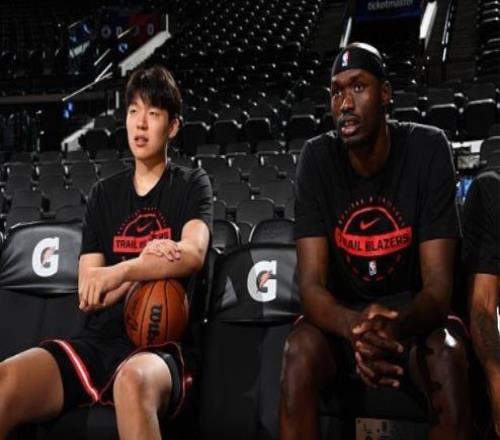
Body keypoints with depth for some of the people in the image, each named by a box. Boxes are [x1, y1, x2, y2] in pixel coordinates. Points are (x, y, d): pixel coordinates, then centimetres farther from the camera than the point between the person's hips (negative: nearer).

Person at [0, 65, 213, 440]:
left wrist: (120, 272, -24)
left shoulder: (192, 185, 8)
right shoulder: (104, 194, 17)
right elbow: (88, 295, 8)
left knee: (133, 380, -41)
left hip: (160, 346, -4)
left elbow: (193, 254, -13)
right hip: (97, 342, 4)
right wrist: (144, 266, -9)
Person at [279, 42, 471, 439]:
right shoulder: (317, 159, -14)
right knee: (299, 349, -31)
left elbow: (438, 285, -20)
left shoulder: (428, 149, -17)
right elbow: (311, 284, -18)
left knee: (448, 354, -33)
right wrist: (355, 327, -41)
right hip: (342, 315, 1)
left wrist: (396, 326, -44)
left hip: (411, 313, -1)